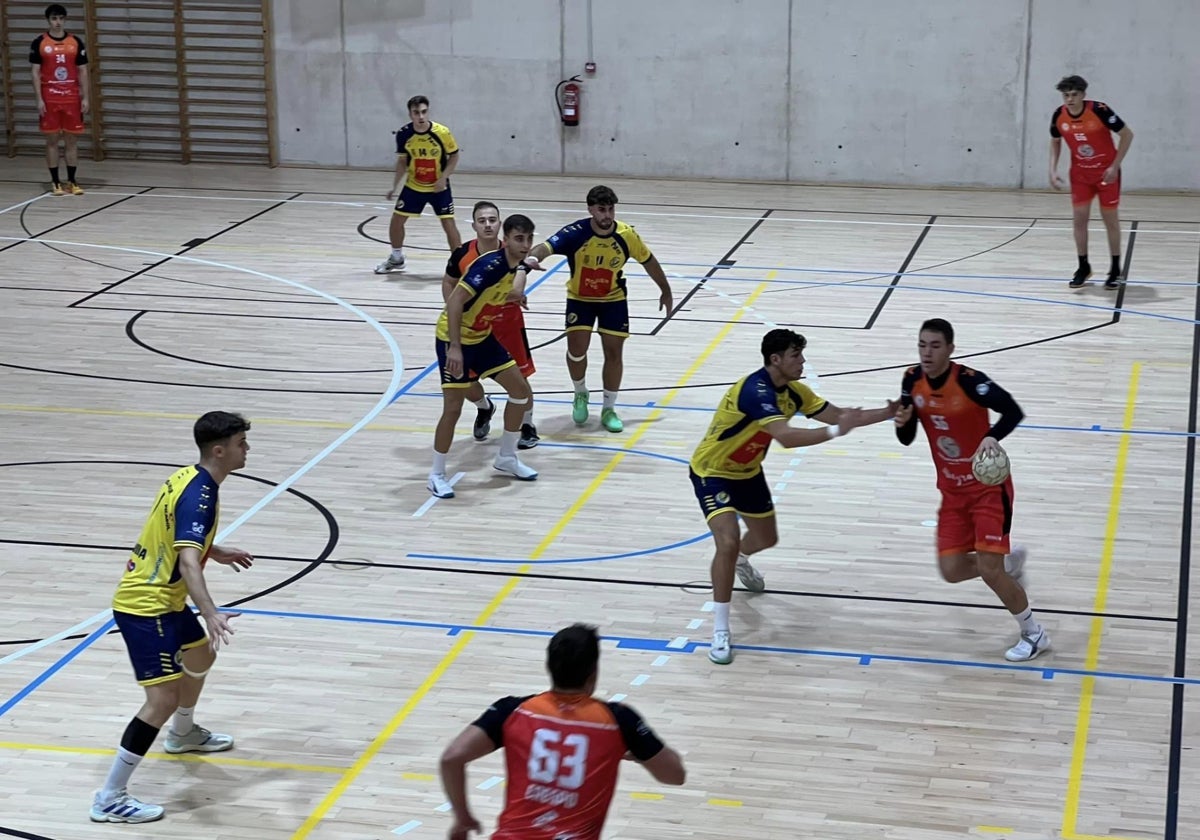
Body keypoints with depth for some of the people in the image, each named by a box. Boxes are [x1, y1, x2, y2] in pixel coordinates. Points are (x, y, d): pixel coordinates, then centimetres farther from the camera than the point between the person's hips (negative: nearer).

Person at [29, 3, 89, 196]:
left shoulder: (76, 42, 4)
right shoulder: (39, 43, 0)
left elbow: (82, 72, 6)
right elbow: (36, 73, 0)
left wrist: (85, 98, 0)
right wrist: (39, 99, -7)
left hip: (72, 99, 2)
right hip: (49, 100, -1)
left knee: (72, 140, 4)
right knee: (52, 140, 2)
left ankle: (72, 181, 12)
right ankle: (55, 182, 9)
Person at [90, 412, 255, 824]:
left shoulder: (191, 478, 6)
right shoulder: (199, 495, -24)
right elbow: (188, 561, -37)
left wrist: (218, 553, 39)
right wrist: (211, 614, -50)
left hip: (162, 599, 10)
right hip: (145, 607, -10)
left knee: (201, 656, 30)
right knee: (163, 698, -14)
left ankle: (182, 734, 56)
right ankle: (110, 799, -9)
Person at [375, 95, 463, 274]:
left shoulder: (442, 132, -22)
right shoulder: (404, 134, -14)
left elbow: (454, 156, -8)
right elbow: (402, 161, 2)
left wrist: (443, 177, -20)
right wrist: (394, 185, -3)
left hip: (438, 187, -3)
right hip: (413, 186, 3)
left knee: (448, 224, -11)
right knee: (396, 220, 7)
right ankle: (396, 258, 30)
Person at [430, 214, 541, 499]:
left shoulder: (518, 266, -4)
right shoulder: (490, 265, -28)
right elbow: (455, 301, -33)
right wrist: (454, 347, -36)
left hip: (482, 337, 8)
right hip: (454, 339, -8)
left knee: (521, 391, 8)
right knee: (453, 408, -10)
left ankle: (506, 458, 25)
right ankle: (436, 474, 7)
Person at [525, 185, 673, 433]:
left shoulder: (627, 236, -20)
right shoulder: (576, 233, -28)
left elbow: (649, 261, -2)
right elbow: (545, 247, -43)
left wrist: (666, 291, 9)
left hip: (613, 299, 1)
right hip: (580, 298, -1)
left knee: (613, 352, 1)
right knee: (576, 349, -11)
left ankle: (609, 410, 18)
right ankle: (581, 395, 21)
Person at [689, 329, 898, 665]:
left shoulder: (792, 391, -7)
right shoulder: (755, 390, -34)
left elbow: (837, 415, -2)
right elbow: (787, 437, -46)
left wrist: (888, 412, -11)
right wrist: (836, 430, -44)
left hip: (747, 472, 9)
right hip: (711, 473, -9)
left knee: (766, 538, 23)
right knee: (728, 541, -26)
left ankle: (740, 561, 62)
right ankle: (720, 631, -14)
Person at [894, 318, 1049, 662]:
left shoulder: (969, 381, -22)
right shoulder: (912, 381, -5)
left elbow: (1013, 411, -26)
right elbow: (907, 439, 3)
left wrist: (992, 437, -44)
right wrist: (902, 422, -20)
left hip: (988, 486, -6)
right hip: (952, 491, 6)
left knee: (989, 570, -11)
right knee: (951, 570, 1)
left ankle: (1034, 634, 12)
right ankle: (1009, 560, 32)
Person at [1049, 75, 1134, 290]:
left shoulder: (1099, 110, -24)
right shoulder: (1059, 115, -11)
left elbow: (1127, 134, -16)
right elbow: (1055, 141, 9)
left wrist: (1115, 166, -18)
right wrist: (1053, 170, -1)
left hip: (1106, 172, -4)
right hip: (1080, 173, 4)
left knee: (1110, 218, 3)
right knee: (1079, 218, 0)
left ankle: (1115, 270, 14)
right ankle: (1083, 267, 15)